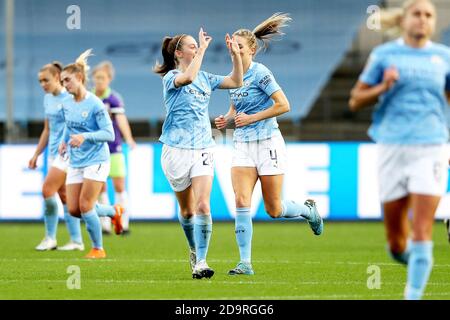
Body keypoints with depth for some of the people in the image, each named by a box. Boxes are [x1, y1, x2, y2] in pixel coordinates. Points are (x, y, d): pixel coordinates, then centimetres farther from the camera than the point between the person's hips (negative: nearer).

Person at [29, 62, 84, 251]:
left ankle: (50, 238, -4)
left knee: (48, 190, -14)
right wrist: (36, 154, 21)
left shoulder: (68, 99, -12)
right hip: (54, 152, 8)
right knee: (64, 196, 7)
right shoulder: (48, 99, 14)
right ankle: (76, 241, 11)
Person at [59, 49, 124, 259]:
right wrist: (64, 141, 6)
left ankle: (98, 248, 7)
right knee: (73, 210, 2)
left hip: (96, 161, -7)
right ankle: (113, 212, 27)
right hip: (75, 163, 7)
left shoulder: (94, 104, -15)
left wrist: (85, 137, -29)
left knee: (85, 206, -11)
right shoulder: (66, 104, 6)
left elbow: (109, 133, -17)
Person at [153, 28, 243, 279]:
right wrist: (203, 49, -23)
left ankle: (200, 262, -16)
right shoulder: (171, 77, -5)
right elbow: (188, 78, -28)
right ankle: (195, 251, 32)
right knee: (187, 209, 9)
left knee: (203, 206, -14)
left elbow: (236, 82, 13)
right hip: (177, 150, -3)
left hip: (203, 149, 3)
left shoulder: (205, 78, 12)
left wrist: (236, 55, 1)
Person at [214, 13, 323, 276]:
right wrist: (228, 119, 0)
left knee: (274, 210, 2)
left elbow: (283, 105, -17)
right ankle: (245, 263, -10)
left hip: (268, 144, -6)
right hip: (243, 145, 6)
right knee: (241, 201, -11)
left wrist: (251, 118, -17)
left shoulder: (260, 73, -14)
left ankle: (308, 210, 35)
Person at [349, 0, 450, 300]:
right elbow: (355, 101, 7)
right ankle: (413, 259, 38)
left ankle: (414, 294, -5)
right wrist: (383, 88, -10)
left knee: (422, 230, -12)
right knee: (396, 242, 5)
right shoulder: (384, 55, 5)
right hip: (392, 148, 0)